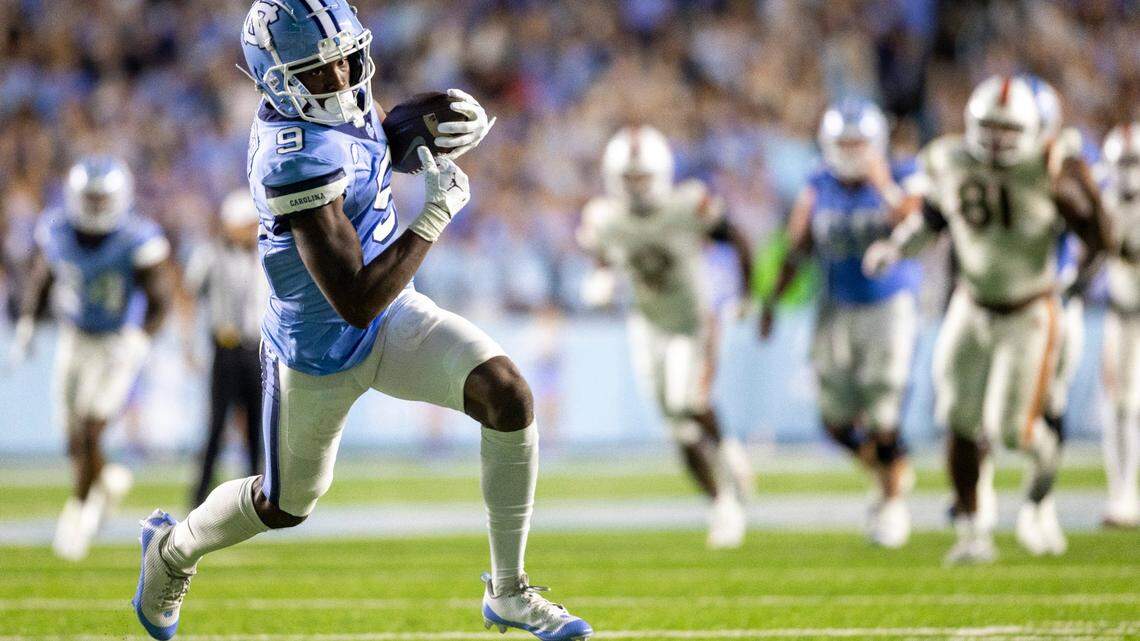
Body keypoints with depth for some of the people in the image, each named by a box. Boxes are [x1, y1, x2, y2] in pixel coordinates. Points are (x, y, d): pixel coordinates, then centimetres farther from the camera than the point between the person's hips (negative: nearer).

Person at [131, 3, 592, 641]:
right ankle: (175, 548, 51)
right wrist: (436, 214, -26)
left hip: (394, 316, 7)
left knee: (509, 395, -16)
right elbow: (356, 302, -34)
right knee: (287, 504, 18)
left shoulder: (341, 103, -10)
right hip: (322, 354, -7)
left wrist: (426, 129, -2)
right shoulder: (300, 161, -35)